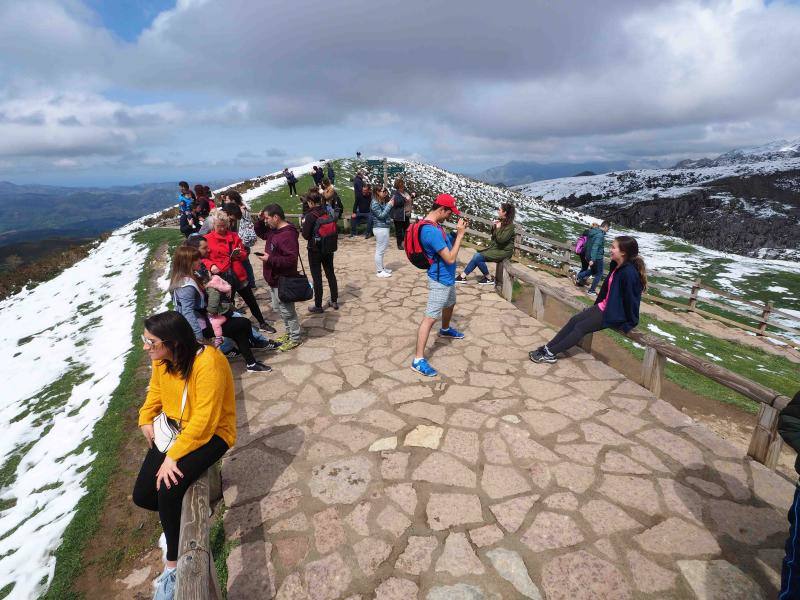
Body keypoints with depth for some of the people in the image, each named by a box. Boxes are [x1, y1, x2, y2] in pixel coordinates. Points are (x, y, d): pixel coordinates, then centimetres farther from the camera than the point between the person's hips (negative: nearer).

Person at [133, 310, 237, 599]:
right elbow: (155, 391, 15)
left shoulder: (208, 363, -30)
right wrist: (146, 420, 1)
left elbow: (204, 421, -29)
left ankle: (173, 565, 2)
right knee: (142, 496, -1)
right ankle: (177, 513, 34)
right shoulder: (161, 360, -5)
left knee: (167, 490, -23)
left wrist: (174, 455, -27)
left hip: (210, 434, -7)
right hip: (173, 429, 8)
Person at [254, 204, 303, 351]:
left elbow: (291, 259, -31)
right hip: (274, 279, 10)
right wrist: (260, 221, 5)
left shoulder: (287, 235, -25)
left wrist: (270, 259, -26)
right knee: (278, 308, 21)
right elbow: (261, 233, 25)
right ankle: (290, 332, 37)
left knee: (287, 310, 3)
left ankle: (295, 338, 18)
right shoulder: (273, 230, 6)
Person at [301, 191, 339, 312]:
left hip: (315, 250, -5)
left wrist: (304, 224, 1)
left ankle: (318, 306, 12)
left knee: (317, 277, 4)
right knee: (330, 274, 15)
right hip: (328, 248, 5)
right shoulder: (327, 212, -3)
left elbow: (305, 235, -14)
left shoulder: (310, 216, -18)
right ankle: (334, 301, 25)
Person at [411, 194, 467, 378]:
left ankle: (445, 330, 60)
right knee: (430, 318, -9)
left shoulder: (434, 225, 4)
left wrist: (457, 232, 3)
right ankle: (418, 360, -6)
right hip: (439, 281, -11)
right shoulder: (431, 231, -29)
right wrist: (460, 234, -21)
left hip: (448, 278, 11)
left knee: (450, 304, 32)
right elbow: (450, 258, -27)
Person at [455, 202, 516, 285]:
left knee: (478, 257, -17)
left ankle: (489, 278, -2)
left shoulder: (510, 226, -18)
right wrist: (493, 227, -3)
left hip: (503, 251, -9)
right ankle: (463, 276, -6)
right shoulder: (500, 221, 7)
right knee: (476, 256, -7)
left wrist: (498, 228, -16)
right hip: (496, 247, 9)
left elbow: (501, 239, -27)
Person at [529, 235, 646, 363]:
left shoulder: (629, 272, -24)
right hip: (604, 307, 9)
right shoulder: (617, 266, 5)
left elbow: (630, 298, -21)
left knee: (581, 327, -13)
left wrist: (629, 323, -15)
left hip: (615, 314, -8)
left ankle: (551, 353, -10)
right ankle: (547, 347, -5)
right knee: (574, 320, -3)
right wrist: (597, 304, 15)